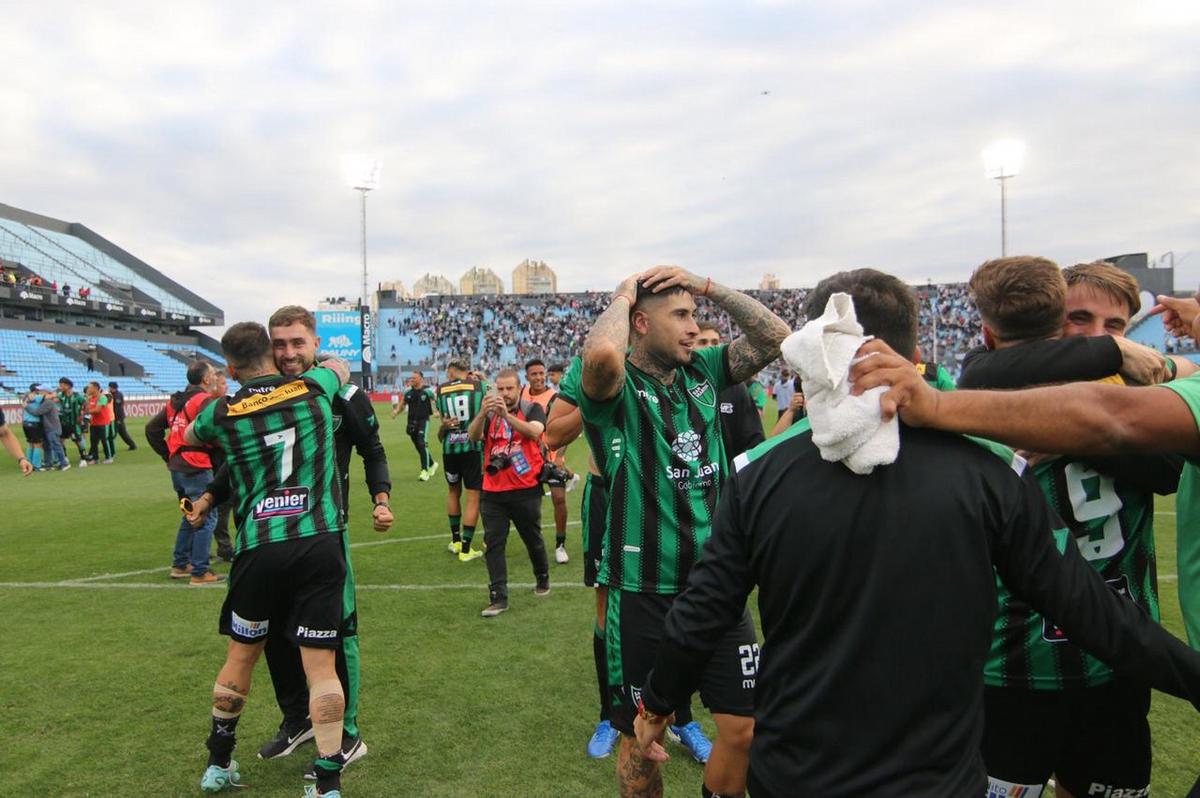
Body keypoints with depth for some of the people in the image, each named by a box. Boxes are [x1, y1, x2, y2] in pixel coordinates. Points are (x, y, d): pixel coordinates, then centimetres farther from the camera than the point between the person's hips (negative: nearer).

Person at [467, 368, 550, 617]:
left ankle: (543, 578, 38)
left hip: (526, 491, -2)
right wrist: (482, 413, -30)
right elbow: (473, 436, -11)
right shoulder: (489, 413, 7)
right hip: (493, 492, 2)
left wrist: (507, 415, -35)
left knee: (533, 539, 14)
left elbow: (534, 431, -22)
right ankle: (498, 597, 4)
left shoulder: (532, 409, -1)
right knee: (493, 544, -1)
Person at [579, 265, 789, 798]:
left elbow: (776, 337, 3)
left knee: (746, 728, 12)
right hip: (644, 594, -5)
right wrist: (623, 296, -16)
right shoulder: (617, 387, -13)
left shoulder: (703, 371, 5)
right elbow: (601, 354, -36)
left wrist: (706, 285, -3)